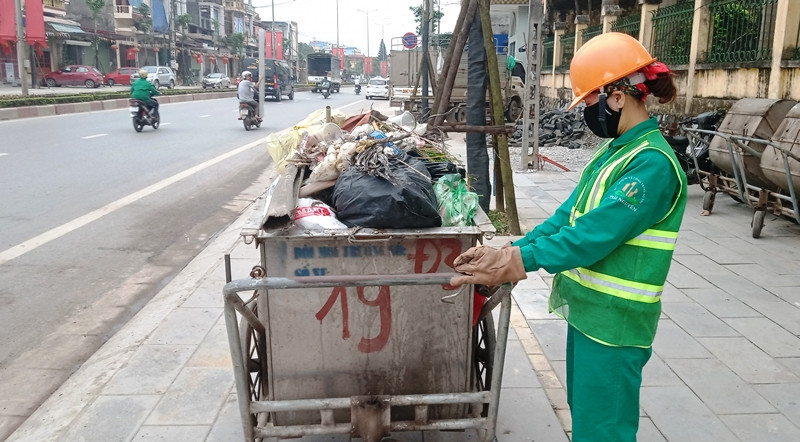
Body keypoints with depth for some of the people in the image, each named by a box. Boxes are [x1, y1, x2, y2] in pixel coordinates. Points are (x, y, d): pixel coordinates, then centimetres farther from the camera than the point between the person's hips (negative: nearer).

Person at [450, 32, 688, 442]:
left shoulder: (652, 163, -21)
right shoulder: (614, 150, 9)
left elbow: (595, 234, -26)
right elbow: (569, 214, 7)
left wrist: (518, 261, -23)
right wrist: (511, 249, -2)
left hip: (614, 322, -9)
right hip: (586, 308, 9)